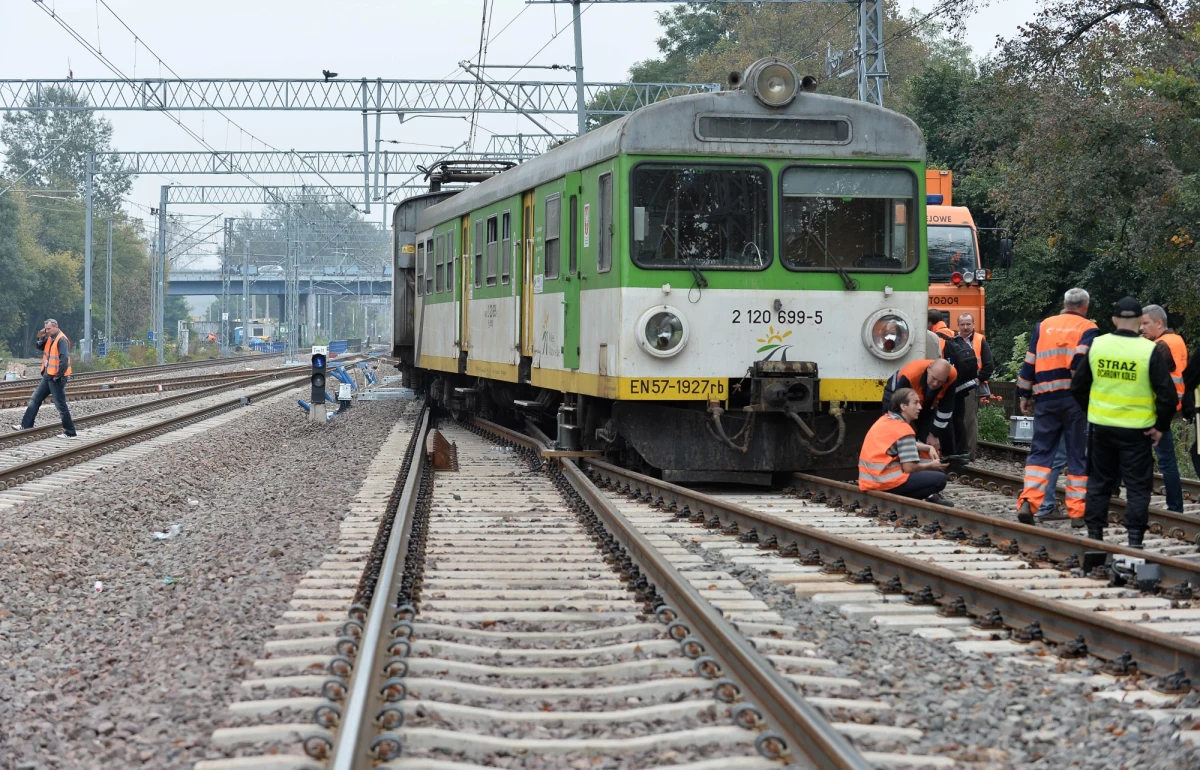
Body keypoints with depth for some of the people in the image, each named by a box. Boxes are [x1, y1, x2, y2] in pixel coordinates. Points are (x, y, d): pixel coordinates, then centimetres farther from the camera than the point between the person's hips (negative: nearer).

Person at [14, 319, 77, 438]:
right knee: (35, 399, 12)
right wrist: (40, 337, 0)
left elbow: (64, 359, -25)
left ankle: (70, 433, 2)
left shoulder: (62, 340, -18)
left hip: (56, 378, -10)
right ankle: (26, 425, 19)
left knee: (61, 404, -4)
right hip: (48, 376, 10)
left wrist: (58, 375, -20)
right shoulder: (50, 339, 10)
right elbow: (38, 346, 21)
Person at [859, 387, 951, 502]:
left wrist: (929, 448, 15)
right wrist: (931, 465, 2)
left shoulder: (885, 420, 13)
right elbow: (909, 467, -16)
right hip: (886, 481, -9)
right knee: (939, 478, -10)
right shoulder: (904, 429, -14)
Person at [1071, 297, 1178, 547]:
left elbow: (1078, 386, 7)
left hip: (1101, 426, 3)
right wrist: (1161, 426, -1)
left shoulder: (1097, 346, -2)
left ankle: (1094, 534, 19)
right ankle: (1135, 539, 1)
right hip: (1137, 430, -3)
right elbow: (1167, 394, -12)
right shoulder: (1151, 351, -12)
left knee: (1099, 482, 15)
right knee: (1138, 485, 5)